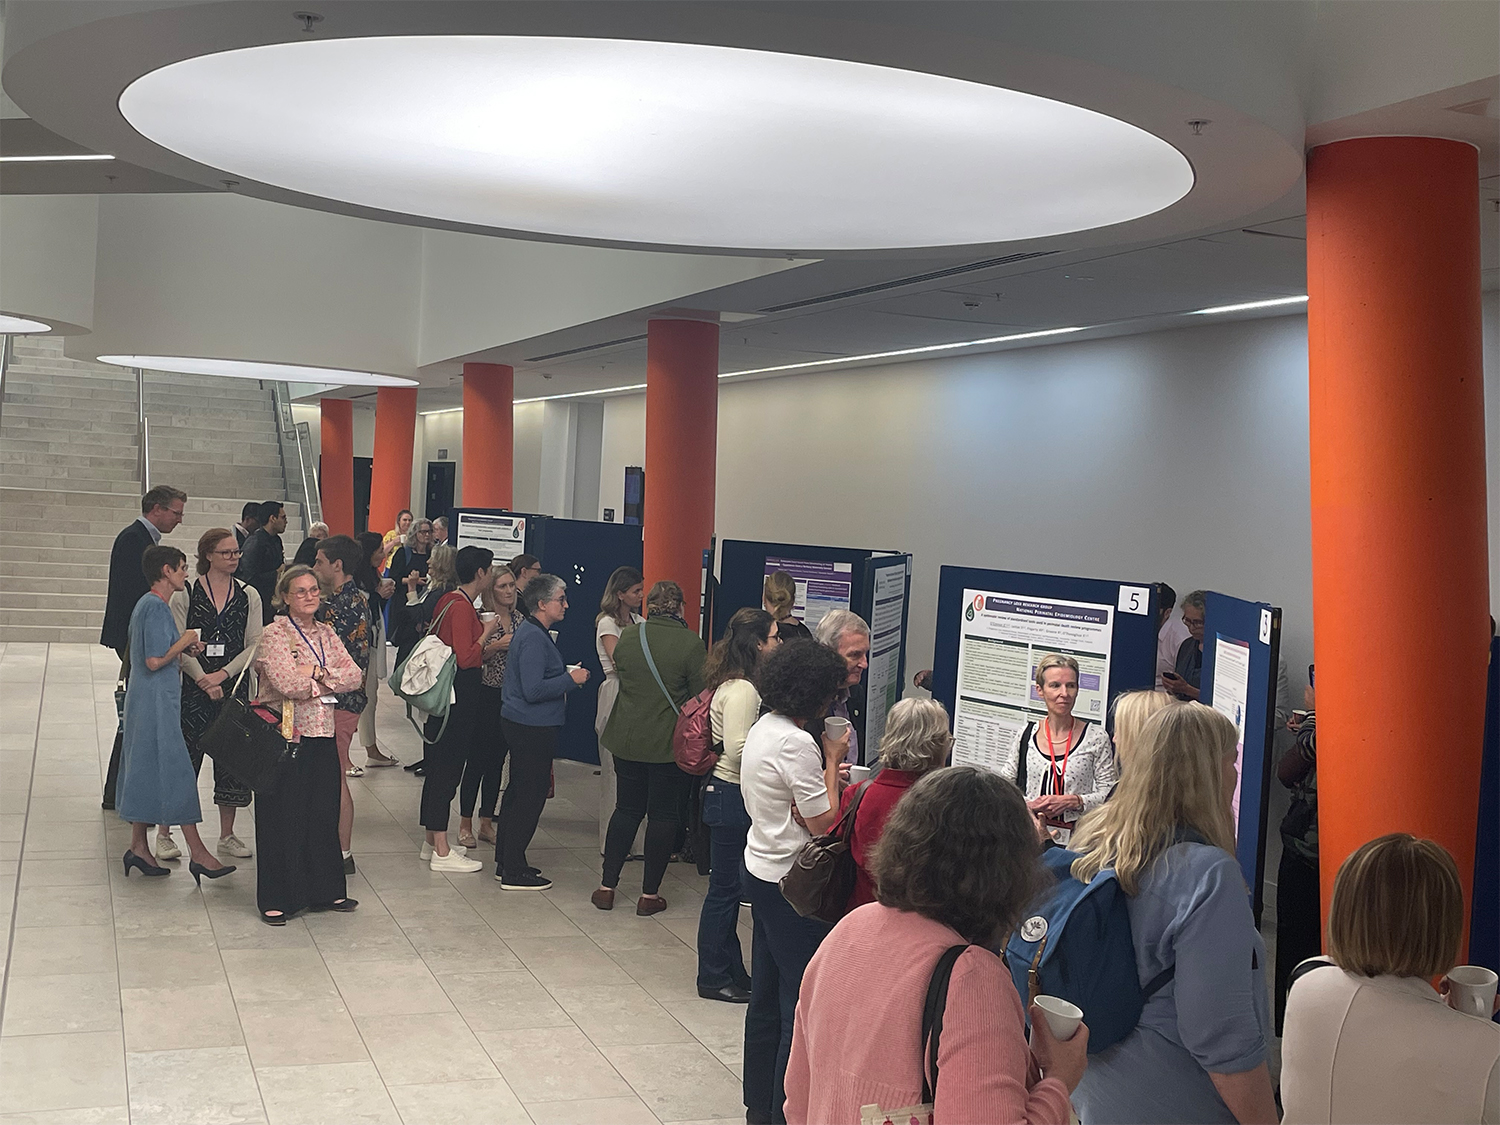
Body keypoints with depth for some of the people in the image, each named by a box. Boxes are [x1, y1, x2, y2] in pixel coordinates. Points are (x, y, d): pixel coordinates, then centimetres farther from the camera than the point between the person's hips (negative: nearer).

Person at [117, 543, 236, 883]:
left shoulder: (147, 603, 14)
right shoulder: (156, 607, -17)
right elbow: (155, 661, -23)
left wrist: (183, 649, 10)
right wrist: (184, 642, -10)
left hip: (144, 700, 10)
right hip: (157, 701, -10)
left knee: (146, 771, 13)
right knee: (176, 770, -7)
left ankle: (139, 847, 18)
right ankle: (198, 853, -4)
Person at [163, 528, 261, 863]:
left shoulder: (249, 596, 6)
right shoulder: (185, 594, 0)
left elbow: (254, 645, 1)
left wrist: (223, 675, -11)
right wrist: (204, 680, -15)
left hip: (234, 685, 3)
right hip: (192, 688, -2)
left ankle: (227, 835, 17)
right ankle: (164, 833, 11)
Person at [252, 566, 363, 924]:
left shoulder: (325, 633, 13)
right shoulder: (275, 633, -7)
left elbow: (354, 676, 3)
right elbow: (288, 683, -20)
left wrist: (318, 673, -12)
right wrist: (329, 682, -5)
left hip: (322, 735, 6)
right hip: (286, 736, -6)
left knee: (324, 813, 11)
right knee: (282, 817, 0)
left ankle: (324, 890, 23)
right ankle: (276, 899, 9)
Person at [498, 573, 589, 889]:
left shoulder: (530, 631, 13)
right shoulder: (533, 638, -20)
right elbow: (534, 690, -25)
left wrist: (566, 677, 13)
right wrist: (571, 680, -18)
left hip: (523, 724, 11)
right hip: (532, 728, -11)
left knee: (518, 792, 16)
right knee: (530, 795, -4)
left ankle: (506, 863, 25)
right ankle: (514, 872, 2)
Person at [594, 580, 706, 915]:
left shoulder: (627, 637, -1)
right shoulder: (690, 643, -13)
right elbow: (701, 696, -9)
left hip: (627, 739, 4)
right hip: (670, 745, -3)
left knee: (626, 809, 15)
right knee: (663, 815, 7)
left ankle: (607, 887, 17)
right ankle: (649, 894, 11)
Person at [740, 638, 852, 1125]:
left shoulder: (763, 729, 6)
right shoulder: (797, 744, -23)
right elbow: (822, 821, -18)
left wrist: (826, 769, 5)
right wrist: (833, 761, -9)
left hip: (761, 868, 10)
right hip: (790, 882, -10)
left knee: (767, 992, 18)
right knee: (802, 994, 0)